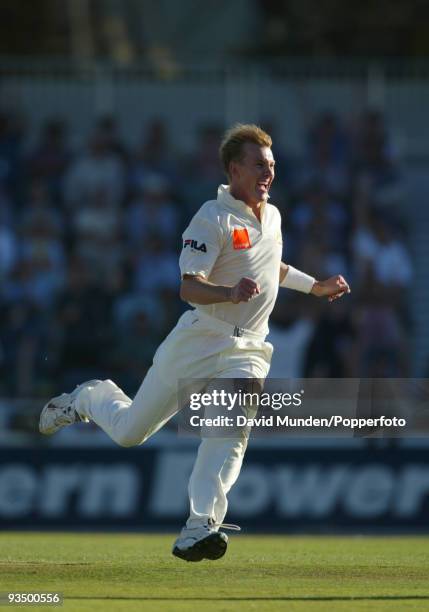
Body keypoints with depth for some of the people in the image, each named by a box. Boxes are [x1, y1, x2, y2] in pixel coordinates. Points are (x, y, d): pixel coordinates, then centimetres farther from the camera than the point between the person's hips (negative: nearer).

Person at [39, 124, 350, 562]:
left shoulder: (272, 216, 11)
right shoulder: (213, 218, -14)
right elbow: (188, 286, -23)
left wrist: (316, 286, 29)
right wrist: (230, 293, -40)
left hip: (246, 351, 4)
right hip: (199, 341, -4)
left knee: (232, 428, -24)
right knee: (129, 431, 8)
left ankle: (201, 526, -29)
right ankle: (90, 398, 42)